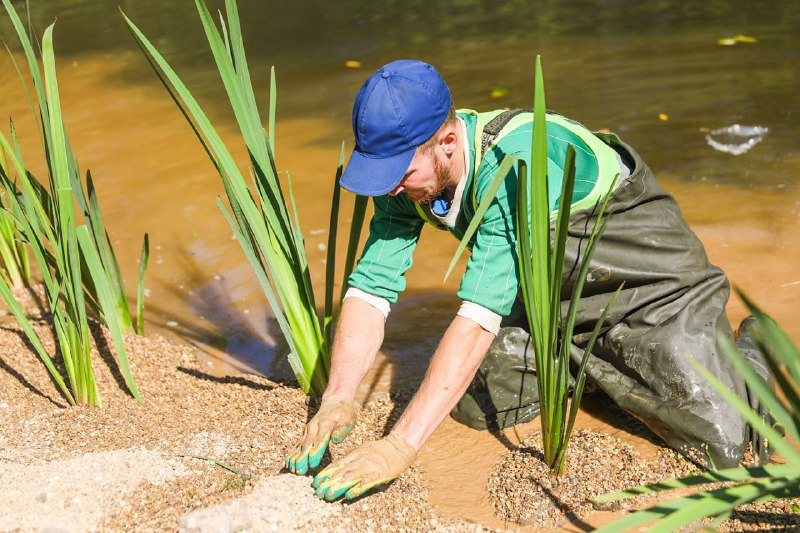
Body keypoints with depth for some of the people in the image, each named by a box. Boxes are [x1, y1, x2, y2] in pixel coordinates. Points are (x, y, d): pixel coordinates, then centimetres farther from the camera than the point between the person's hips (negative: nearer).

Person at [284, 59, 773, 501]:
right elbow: (372, 287, -14)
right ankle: (592, 366, 21)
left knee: (722, 441, -16)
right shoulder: (407, 166, -16)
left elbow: (480, 316, -43)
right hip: (548, 292, 7)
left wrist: (400, 446, -45)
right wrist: (337, 400, -28)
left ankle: (751, 352, 18)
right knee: (474, 404, -2)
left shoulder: (515, 163, -39)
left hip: (647, 272, -6)